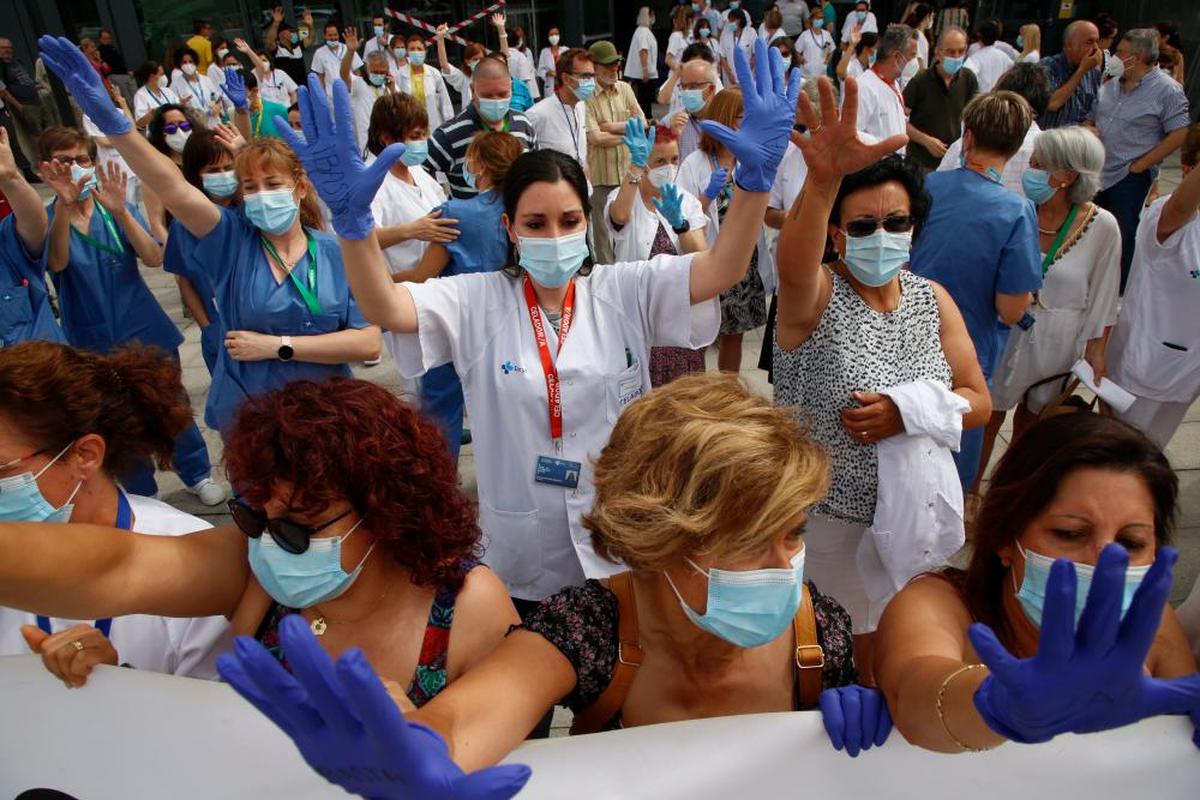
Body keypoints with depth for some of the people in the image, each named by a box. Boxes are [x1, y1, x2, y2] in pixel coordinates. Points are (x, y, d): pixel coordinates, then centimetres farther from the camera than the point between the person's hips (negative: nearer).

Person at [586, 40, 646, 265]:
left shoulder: (625, 89, 8)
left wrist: (612, 126, -10)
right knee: (604, 232, 5)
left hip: (629, 172, 5)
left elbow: (642, 123, 2)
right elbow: (596, 138, -18)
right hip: (600, 177, -5)